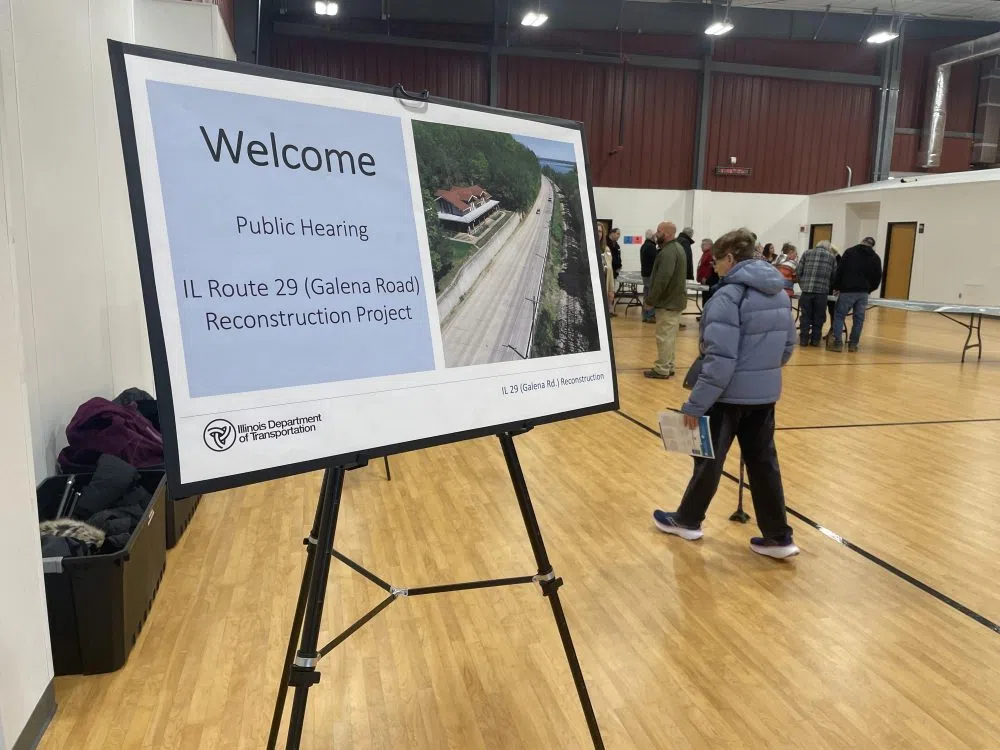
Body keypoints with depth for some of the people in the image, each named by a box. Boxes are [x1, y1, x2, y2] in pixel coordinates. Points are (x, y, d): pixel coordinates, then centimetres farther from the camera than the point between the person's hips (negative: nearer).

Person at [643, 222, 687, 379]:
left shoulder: (668, 252, -20)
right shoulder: (677, 247, 15)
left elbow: (662, 279, -27)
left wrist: (650, 299, -17)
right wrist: (652, 297, 17)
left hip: (668, 301, -11)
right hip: (675, 299, 11)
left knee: (664, 336, -5)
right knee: (670, 336, 15)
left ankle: (662, 370, 0)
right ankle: (668, 367, 23)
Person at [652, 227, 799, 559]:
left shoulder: (729, 296, -20)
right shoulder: (779, 294, 6)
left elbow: (720, 359, -25)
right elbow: (788, 347, 15)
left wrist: (695, 404, -21)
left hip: (729, 395, -7)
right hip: (765, 394, 7)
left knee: (709, 460, 10)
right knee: (763, 462, 14)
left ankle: (687, 520, 28)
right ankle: (778, 537, 19)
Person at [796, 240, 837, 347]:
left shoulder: (807, 253, 14)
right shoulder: (832, 256, 15)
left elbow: (799, 271, 8)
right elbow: (834, 276, 12)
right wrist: (829, 288, 27)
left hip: (807, 289, 0)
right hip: (822, 291, 0)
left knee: (805, 316, 6)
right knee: (818, 317, 8)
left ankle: (804, 339, 6)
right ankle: (815, 340, 10)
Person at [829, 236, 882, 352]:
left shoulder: (850, 251, 4)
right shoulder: (876, 258, 13)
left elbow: (840, 270, -2)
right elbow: (878, 277, 14)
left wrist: (836, 286, 5)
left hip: (848, 290, -3)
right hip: (863, 292, 3)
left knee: (839, 316, 1)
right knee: (859, 318, 8)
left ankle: (838, 343, -6)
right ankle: (853, 344, 9)